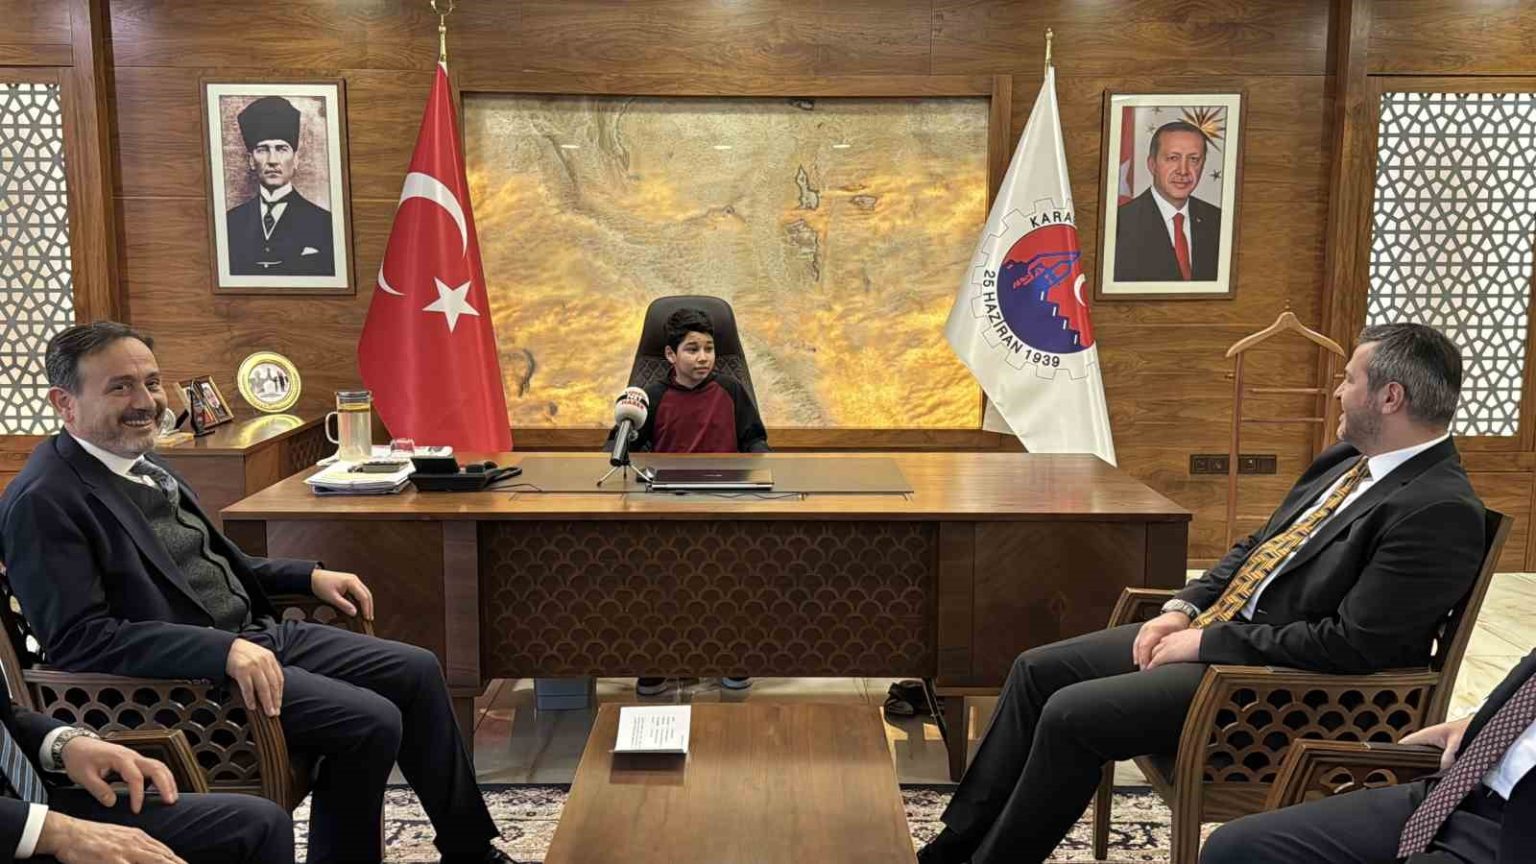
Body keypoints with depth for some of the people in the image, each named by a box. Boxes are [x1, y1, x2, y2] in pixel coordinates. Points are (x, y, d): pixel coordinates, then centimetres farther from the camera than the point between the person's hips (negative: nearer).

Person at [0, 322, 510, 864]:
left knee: (417, 671, 4)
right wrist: (223, 651, -31)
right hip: (183, 677, -9)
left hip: (253, 633, 9)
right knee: (373, 721, -22)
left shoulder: (141, 466, 12)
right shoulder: (44, 502, -15)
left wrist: (310, 576, 10)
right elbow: (76, 638, -23)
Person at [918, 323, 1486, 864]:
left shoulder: (1441, 512, -20)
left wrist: (1209, 641, -18)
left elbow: (1352, 645, -24)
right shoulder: (1346, 463, 9)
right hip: (1216, 630, 10)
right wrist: (1184, 608, 2)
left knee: (1071, 715, -20)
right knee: (1036, 670, 4)